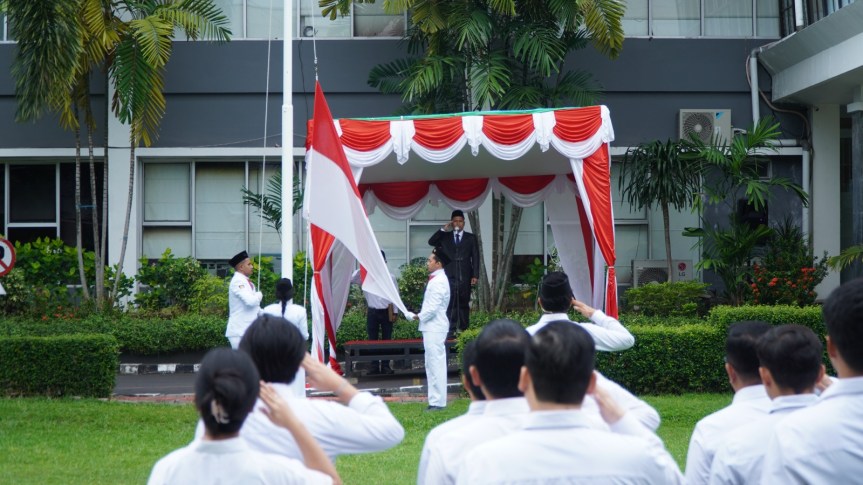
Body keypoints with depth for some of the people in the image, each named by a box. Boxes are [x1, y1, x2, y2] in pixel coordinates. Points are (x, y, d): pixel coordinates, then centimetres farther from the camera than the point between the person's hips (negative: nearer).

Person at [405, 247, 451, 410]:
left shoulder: (438, 281, -16)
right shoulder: (437, 279, 15)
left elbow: (433, 308, -20)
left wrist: (418, 317, -7)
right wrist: (420, 316, 8)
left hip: (434, 329, -10)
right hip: (432, 328, 10)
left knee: (435, 364, -8)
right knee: (433, 365, 13)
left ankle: (438, 401, -6)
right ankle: (436, 400, 17)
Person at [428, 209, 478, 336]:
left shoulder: (471, 238, 11)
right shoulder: (445, 237, 14)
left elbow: (475, 257, 6)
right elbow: (431, 242, 0)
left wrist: (475, 275, -3)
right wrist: (443, 229, -6)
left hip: (465, 277, 0)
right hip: (449, 276, 0)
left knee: (464, 304, 2)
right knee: (450, 304, -9)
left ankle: (464, 329, 5)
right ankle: (451, 330, -12)